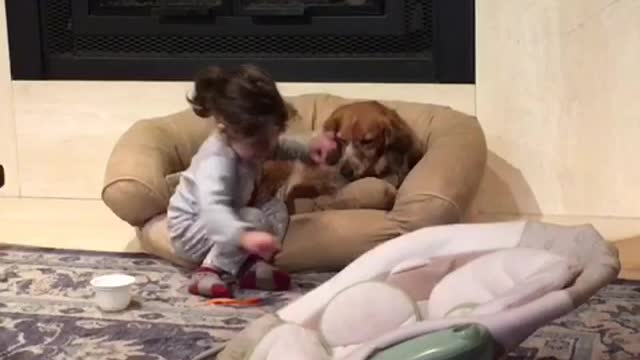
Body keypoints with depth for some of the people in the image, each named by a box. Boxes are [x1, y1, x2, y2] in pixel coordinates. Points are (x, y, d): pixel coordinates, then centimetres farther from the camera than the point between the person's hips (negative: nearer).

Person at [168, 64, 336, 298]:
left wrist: (307, 150, -2)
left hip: (227, 218, 9)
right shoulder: (216, 161, -36)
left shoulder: (248, 142, -8)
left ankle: (249, 266, -21)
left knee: (276, 210, -4)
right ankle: (210, 272, -26)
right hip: (192, 230, -9)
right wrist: (244, 236, -70)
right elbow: (212, 209, -53)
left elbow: (279, 147, 16)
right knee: (254, 218, -30)